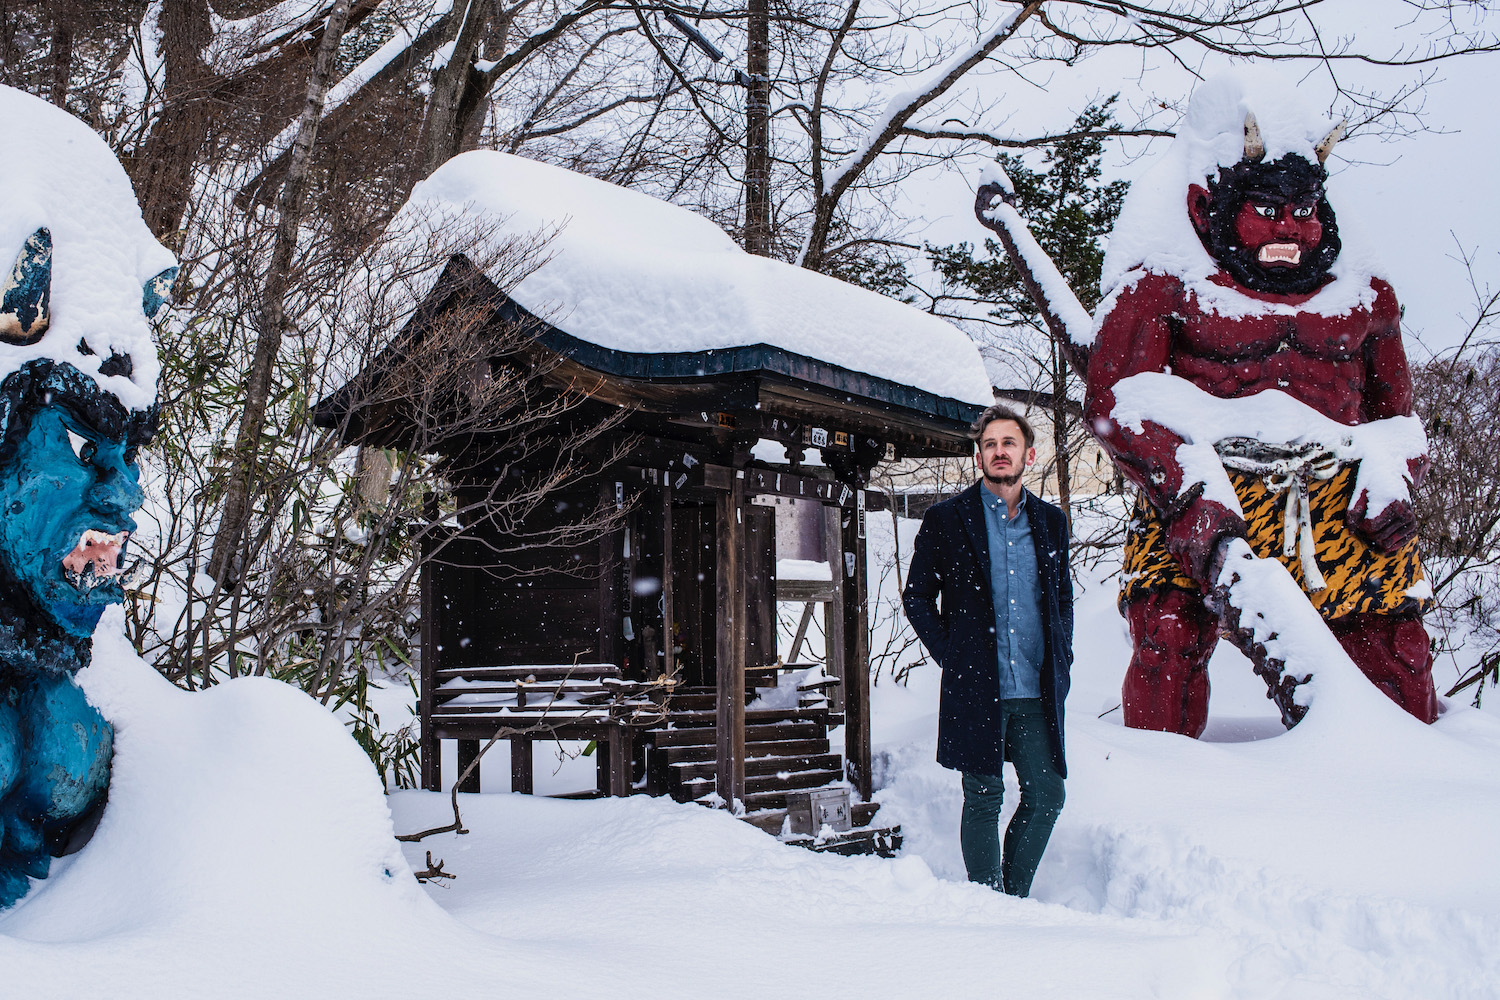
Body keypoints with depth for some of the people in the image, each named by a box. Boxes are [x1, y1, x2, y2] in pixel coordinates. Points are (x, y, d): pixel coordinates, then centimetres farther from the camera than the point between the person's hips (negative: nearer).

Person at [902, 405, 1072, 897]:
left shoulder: (1051, 521, 12)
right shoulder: (946, 519, 1)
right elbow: (917, 597, 5)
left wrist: (1060, 662, 10)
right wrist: (951, 656, -4)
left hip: (1037, 690, 4)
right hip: (976, 689, -4)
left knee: (1047, 796, 4)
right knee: (984, 800, 1)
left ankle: (1013, 898, 22)